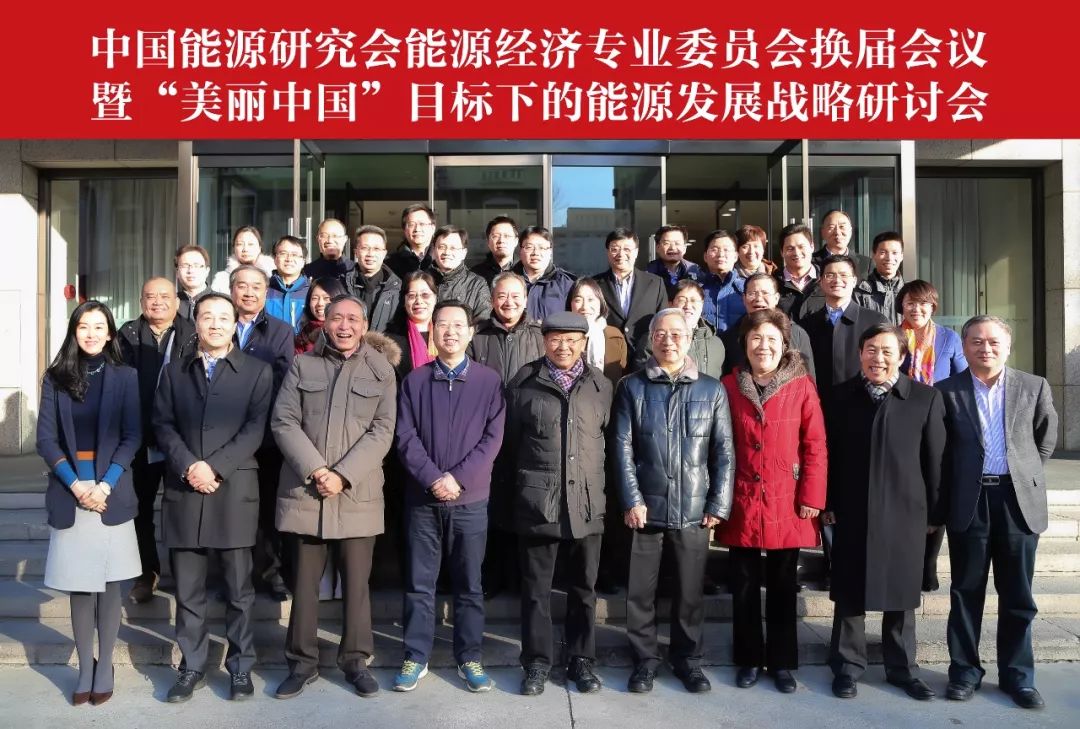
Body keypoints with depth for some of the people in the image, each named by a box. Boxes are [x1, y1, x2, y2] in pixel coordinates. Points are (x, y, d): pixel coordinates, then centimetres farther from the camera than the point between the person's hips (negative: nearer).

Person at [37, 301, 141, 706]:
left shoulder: (125, 377, 3)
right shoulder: (55, 377, 6)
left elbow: (132, 438, -1)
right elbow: (46, 438, 1)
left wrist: (105, 485, -12)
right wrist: (75, 484, -11)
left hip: (112, 494, -1)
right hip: (69, 494, 1)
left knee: (109, 585, 4)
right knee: (79, 586, 5)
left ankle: (105, 667, 15)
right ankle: (85, 668, 16)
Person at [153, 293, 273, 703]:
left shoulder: (257, 371, 5)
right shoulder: (174, 371, 15)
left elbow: (255, 429, -4)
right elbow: (163, 425, 5)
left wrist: (214, 467, -13)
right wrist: (189, 466, -11)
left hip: (234, 491, -2)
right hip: (183, 490, 3)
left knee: (239, 588, 4)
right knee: (188, 589, 8)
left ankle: (241, 668, 15)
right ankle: (192, 668, 20)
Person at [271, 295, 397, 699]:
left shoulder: (381, 371, 5)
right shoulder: (302, 365, 7)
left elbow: (382, 431, -3)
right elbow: (283, 422, 0)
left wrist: (343, 475, -13)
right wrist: (315, 470, -13)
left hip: (357, 493, -1)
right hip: (304, 490, 1)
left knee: (356, 581, 6)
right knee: (303, 581, 8)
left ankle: (355, 659, 20)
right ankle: (302, 661, 21)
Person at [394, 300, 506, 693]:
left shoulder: (489, 380, 1)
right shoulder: (414, 380, 4)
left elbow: (492, 438, -5)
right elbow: (406, 438, -2)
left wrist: (458, 477, -14)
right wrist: (433, 478, -15)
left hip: (470, 499, -1)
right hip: (422, 498, 1)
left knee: (469, 583, 9)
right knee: (419, 583, 9)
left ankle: (470, 658, 22)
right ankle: (416, 657, 21)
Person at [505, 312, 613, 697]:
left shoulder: (601, 386, 6)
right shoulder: (523, 384, 2)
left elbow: (610, 440, 11)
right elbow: (511, 442, 7)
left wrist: (602, 487, 9)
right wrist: (521, 488, 8)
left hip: (587, 501, 2)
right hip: (537, 501, -1)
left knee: (583, 586, 12)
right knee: (536, 586, 7)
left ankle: (581, 659, 26)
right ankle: (537, 660, 21)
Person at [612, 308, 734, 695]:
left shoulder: (712, 390, 5)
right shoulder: (632, 387, 3)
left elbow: (723, 452, 4)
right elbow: (622, 448, -1)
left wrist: (718, 504, -2)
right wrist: (631, 499, -8)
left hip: (694, 509, 1)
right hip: (645, 506, 0)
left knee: (690, 589, 11)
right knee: (640, 589, 7)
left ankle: (688, 658, 29)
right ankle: (645, 658, 25)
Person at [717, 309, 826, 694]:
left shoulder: (802, 386, -2)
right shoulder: (729, 386, 2)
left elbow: (815, 445, -3)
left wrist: (811, 497, -8)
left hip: (786, 503, -1)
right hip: (742, 503, 1)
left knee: (782, 587, 11)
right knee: (744, 587, 10)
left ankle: (781, 662, 25)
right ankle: (748, 660, 24)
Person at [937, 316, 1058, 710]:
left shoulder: (1034, 386, 5)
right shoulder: (947, 391, 1)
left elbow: (1046, 439, 15)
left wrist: (1023, 473, 11)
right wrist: (939, 507, 2)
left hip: (1019, 498, 1)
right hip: (969, 501, -1)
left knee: (1018, 595, 9)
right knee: (966, 592, 8)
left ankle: (1017, 674, 22)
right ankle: (965, 670, 19)